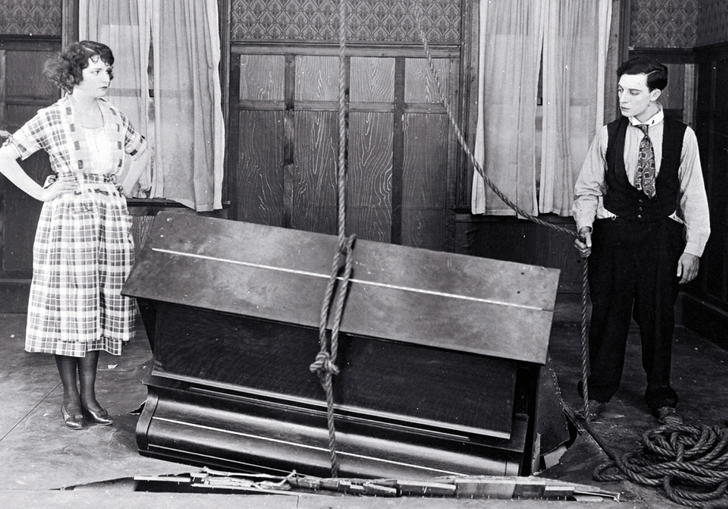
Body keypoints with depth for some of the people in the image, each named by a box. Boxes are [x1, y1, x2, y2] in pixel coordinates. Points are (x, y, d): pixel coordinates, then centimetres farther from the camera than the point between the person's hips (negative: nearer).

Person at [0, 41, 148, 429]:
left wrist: (125, 186, 13)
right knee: (69, 306, -1)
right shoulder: (51, 118, -5)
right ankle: (71, 398, 10)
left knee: (100, 307, 7)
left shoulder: (113, 116, 10)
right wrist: (41, 193, -9)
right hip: (68, 218, -5)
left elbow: (142, 151, 26)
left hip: (112, 219, 5)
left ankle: (89, 395, 16)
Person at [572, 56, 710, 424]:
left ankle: (661, 398, 23)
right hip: (613, 235, 1)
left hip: (662, 236, 0)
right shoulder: (608, 135, 1)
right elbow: (588, 189, 6)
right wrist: (584, 226, -11)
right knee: (607, 314, 6)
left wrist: (693, 249, -3)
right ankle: (599, 391, 24)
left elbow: (693, 197, 0)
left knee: (659, 317, 6)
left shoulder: (682, 136, -2)